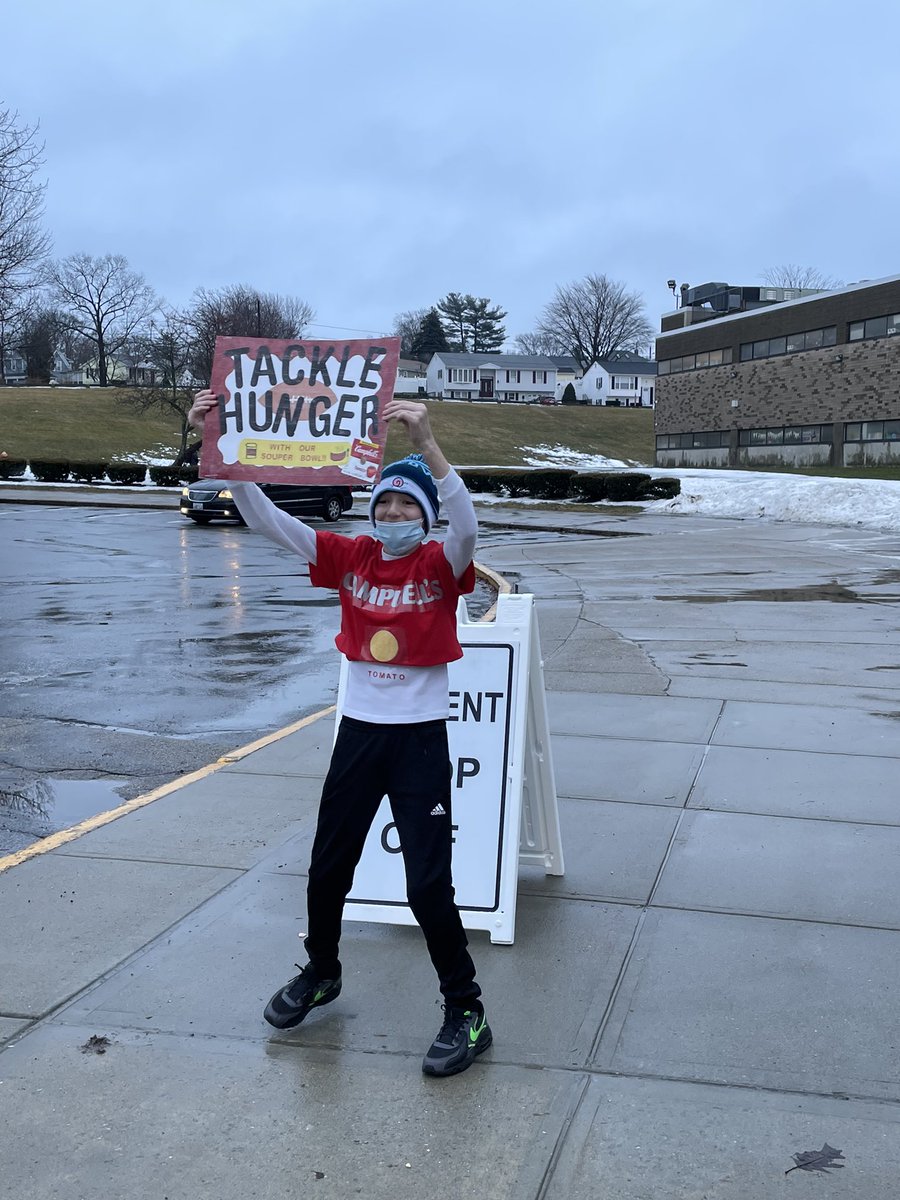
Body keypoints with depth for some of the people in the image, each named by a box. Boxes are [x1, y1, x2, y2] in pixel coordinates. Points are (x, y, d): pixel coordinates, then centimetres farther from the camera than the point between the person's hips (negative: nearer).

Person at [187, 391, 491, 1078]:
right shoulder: (351, 557, 1)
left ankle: (466, 1012, 13)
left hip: (420, 738, -4)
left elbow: (467, 525, -32)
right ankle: (322, 973, 43)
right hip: (358, 732, 4)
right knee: (328, 866, 17)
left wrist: (427, 444, -45)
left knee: (429, 883, -4)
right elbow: (266, 519, -5)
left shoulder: (440, 565, -8)